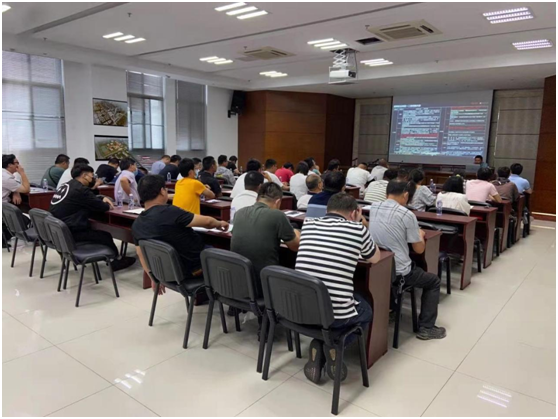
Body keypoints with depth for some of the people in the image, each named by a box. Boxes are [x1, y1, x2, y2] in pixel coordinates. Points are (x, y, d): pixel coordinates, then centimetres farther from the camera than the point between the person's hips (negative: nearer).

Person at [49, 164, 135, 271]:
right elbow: (99, 206, -11)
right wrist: (108, 206, 10)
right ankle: (116, 261, 22)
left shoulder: (66, 185, 12)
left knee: (95, 230, 23)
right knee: (106, 236, 2)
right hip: (69, 233, -10)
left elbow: (90, 200, 23)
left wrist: (102, 198, 10)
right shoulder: (80, 189, -18)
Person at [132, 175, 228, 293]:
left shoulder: (136, 224, -6)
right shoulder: (169, 212, -27)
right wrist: (219, 223, 2)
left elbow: (141, 255, 4)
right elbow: (207, 221, -20)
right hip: (192, 269, -7)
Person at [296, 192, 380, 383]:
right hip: (335, 314, -3)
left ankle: (317, 346, 16)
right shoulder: (357, 229, -3)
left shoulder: (308, 223, 7)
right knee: (366, 311, 31)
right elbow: (375, 258, 18)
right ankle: (334, 347, 8)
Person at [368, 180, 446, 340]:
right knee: (434, 281, 21)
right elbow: (419, 249, -7)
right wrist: (421, 235, 13)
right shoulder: (407, 215, -17)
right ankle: (426, 328, 18)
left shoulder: (373, 208, 0)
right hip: (399, 273, -6)